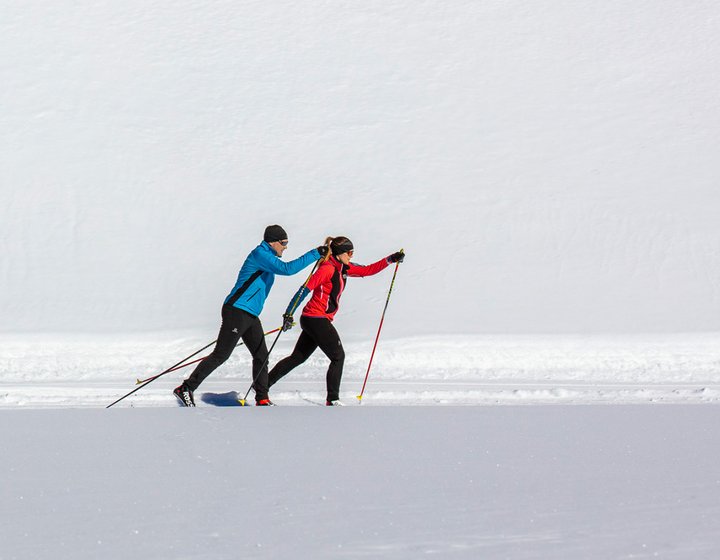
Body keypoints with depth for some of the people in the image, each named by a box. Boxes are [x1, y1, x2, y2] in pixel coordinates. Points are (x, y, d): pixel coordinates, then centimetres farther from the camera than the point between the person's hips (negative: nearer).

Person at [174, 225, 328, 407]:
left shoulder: (266, 257, 17)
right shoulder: (260, 254, -14)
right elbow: (287, 269, -26)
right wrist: (315, 254, -22)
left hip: (250, 316, 10)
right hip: (236, 312, -10)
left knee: (261, 356, 8)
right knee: (221, 355, -9)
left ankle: (262, 400, 13)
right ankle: (186, 388, -5)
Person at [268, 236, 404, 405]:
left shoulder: (343, 268, 11)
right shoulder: (327, 268, -16)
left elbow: (368, 270, 18)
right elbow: (305, 289, -21)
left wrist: (391, 259, 10)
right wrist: (289, 314, -26)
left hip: (312, 321, 9)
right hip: (317, 320, -9)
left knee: (298, 357, 14)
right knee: (338, 356, -2)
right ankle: (332, 400, 3)